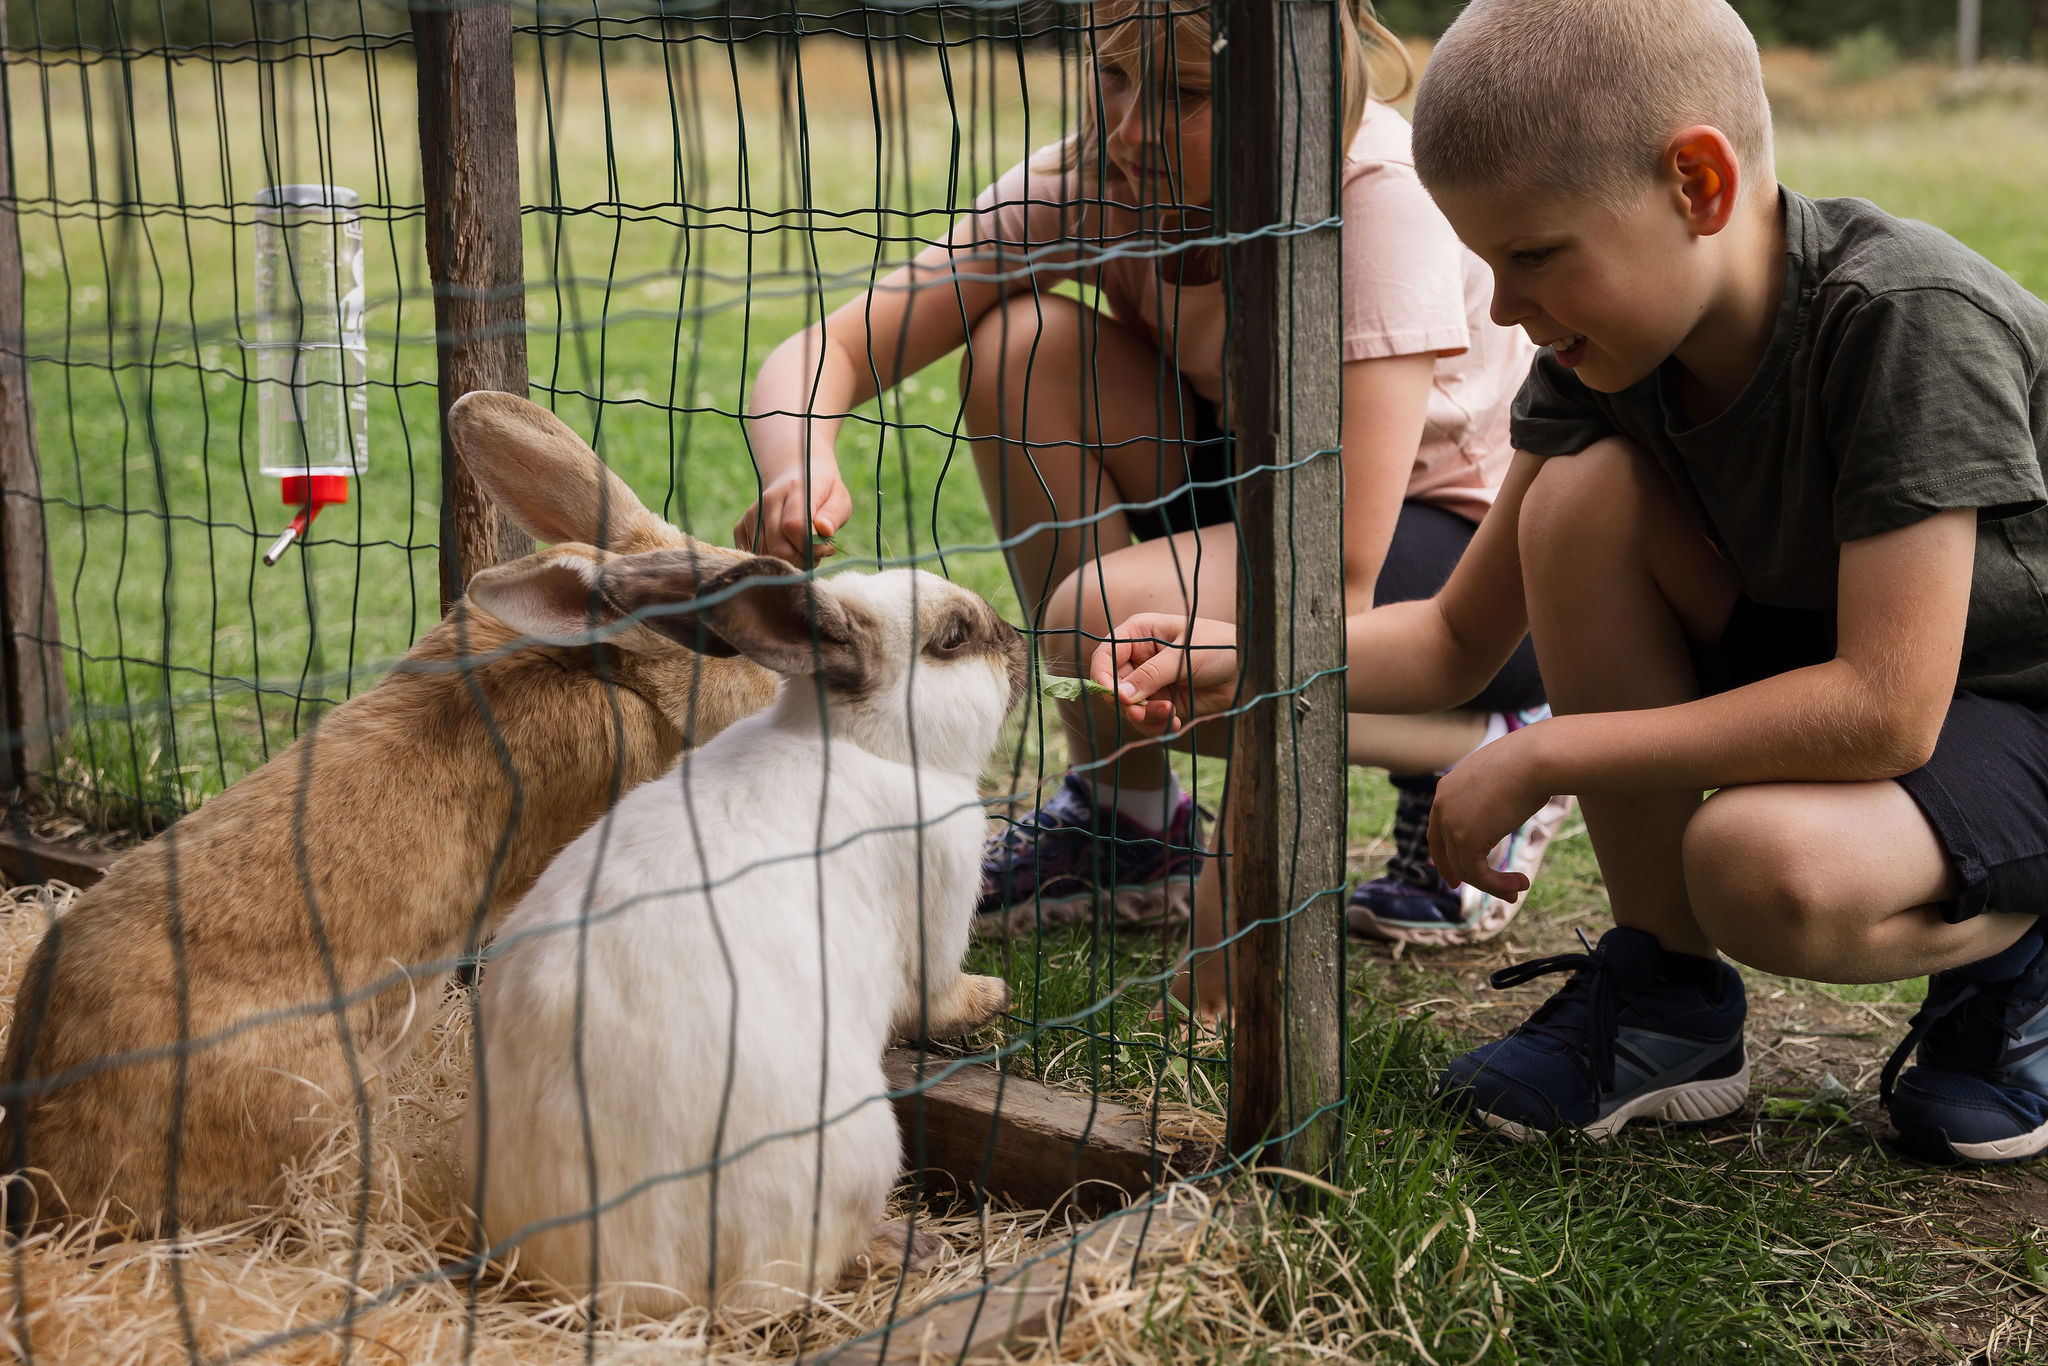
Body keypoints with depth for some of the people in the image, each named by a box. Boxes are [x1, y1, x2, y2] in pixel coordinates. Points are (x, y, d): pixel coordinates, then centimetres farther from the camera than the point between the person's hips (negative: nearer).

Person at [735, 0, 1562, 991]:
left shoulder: (1378, 195, -31)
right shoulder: (1094, 180, -14)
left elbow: (1341, 583, -34)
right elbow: (827, 353, -18)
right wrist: (799, 469, -41)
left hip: (1490, 555, -6)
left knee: (1105, 616, -31)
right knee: (1021, 346, -19)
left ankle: (1479, 749, -5)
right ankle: (1127, 814, -5)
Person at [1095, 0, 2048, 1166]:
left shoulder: (1907, 319, -29)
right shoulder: (1608, 343, -8)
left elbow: (1888, 707, -33)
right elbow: (1461, 639, -2)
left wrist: (1545, 756, -29)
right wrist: (1238, 664, -19)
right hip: (1835, 684, 7)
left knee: (1766, 869, -38)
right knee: (1582, 490, -19)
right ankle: (1665, 992, -7)